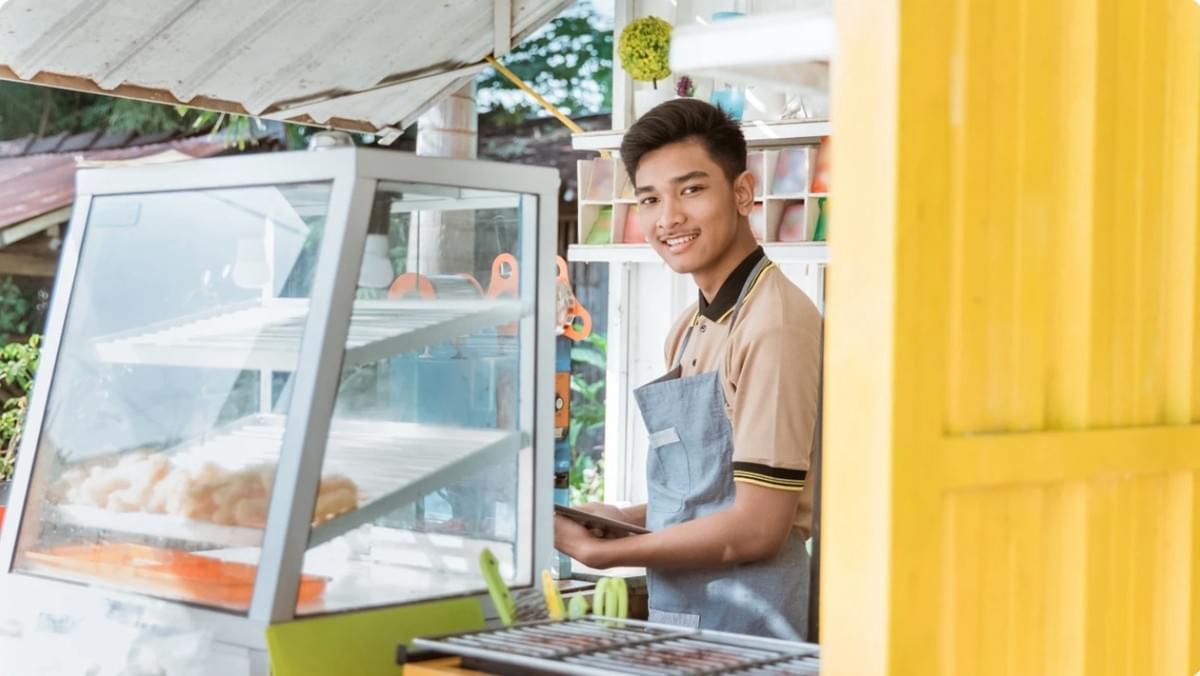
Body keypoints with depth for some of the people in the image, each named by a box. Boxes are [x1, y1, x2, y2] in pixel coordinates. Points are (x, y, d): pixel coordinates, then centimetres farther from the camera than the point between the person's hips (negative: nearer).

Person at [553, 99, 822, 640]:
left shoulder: (776, 326, -17)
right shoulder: (691, 331, 10)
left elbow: (756, 528, -18)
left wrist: (606, 552, -11)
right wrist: (626, 517, 2)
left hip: (744, 622, -7)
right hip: (677, 613, 7)